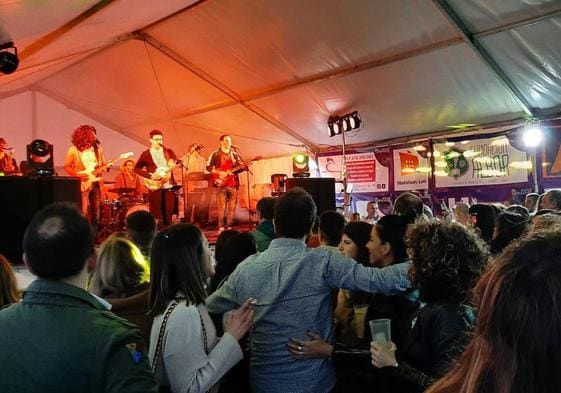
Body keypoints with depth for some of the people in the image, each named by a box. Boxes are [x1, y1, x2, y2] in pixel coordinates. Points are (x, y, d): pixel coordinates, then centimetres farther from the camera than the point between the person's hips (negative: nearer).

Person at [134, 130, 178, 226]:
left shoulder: (168, 151, 12)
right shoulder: (146, 154, 4)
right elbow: (136, 169, 0)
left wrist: (173, 163, -22)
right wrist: (150, 176, -12)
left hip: (169, 186, 3)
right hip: (155, 186, -3)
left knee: (169, 212, 4)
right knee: (155, 213, -3)